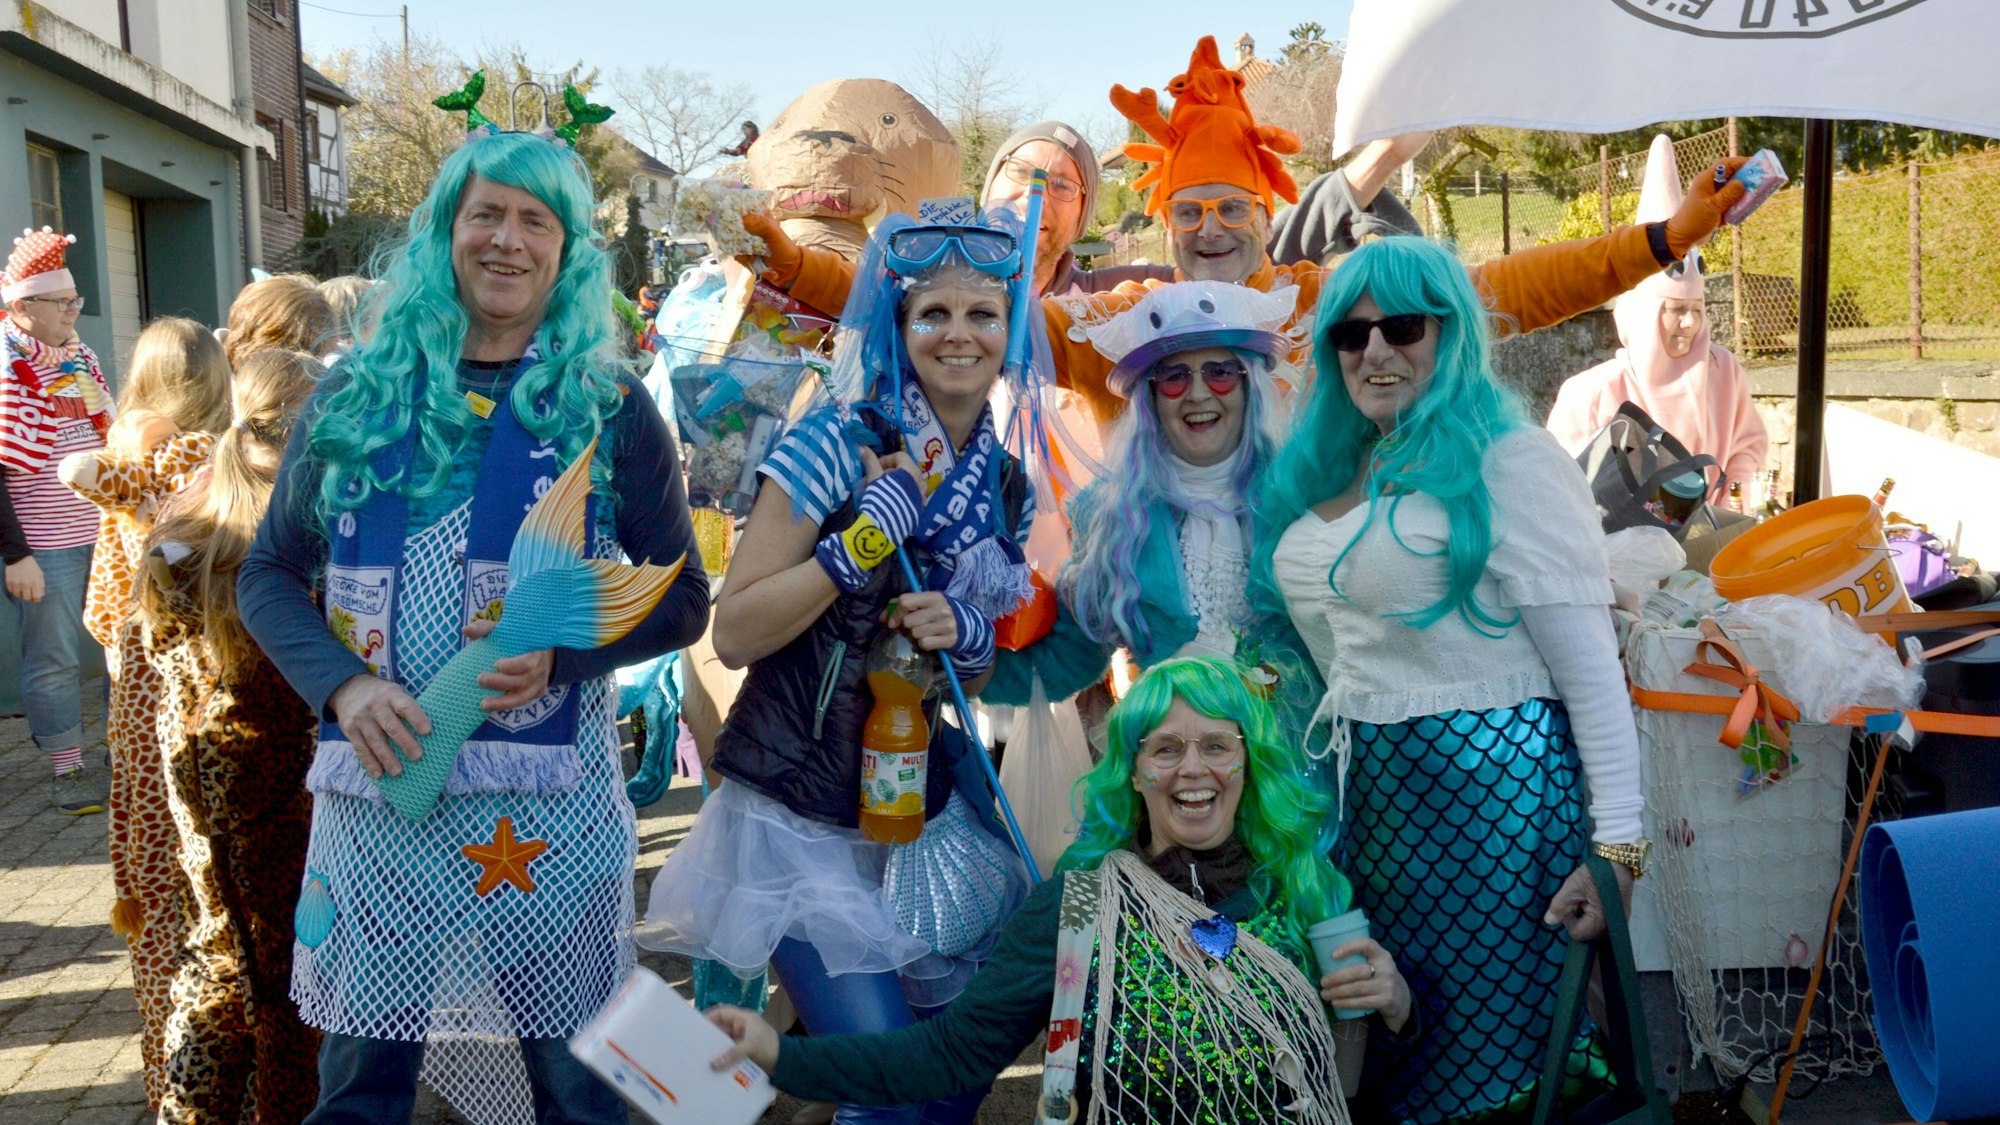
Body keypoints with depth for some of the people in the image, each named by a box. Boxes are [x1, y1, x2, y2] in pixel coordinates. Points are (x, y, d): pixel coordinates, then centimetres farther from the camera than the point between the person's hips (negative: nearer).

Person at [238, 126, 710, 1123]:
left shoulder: (609, 408, 1)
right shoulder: (355, 398, 6)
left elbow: (681, 599, 3)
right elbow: (270, 575, 9)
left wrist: (561, 656, -14)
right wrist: (343, 684, -9)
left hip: (548, 804, -1)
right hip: (376, 781, 2)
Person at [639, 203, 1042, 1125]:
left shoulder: (1007, 484, 5)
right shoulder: (836, 444, -13)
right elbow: (733, 635, -16)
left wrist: (969, 636, -9)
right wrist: (864, 539, -24)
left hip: (925, 811, 6)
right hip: (801, 821, -6)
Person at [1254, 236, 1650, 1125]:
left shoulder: (1507, 461, -11)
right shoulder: (1329, 469, 11)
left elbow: (1591, 666, -14)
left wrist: (1617, 845, -17)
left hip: (1490, 781, -7)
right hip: (1366, 786, 7)